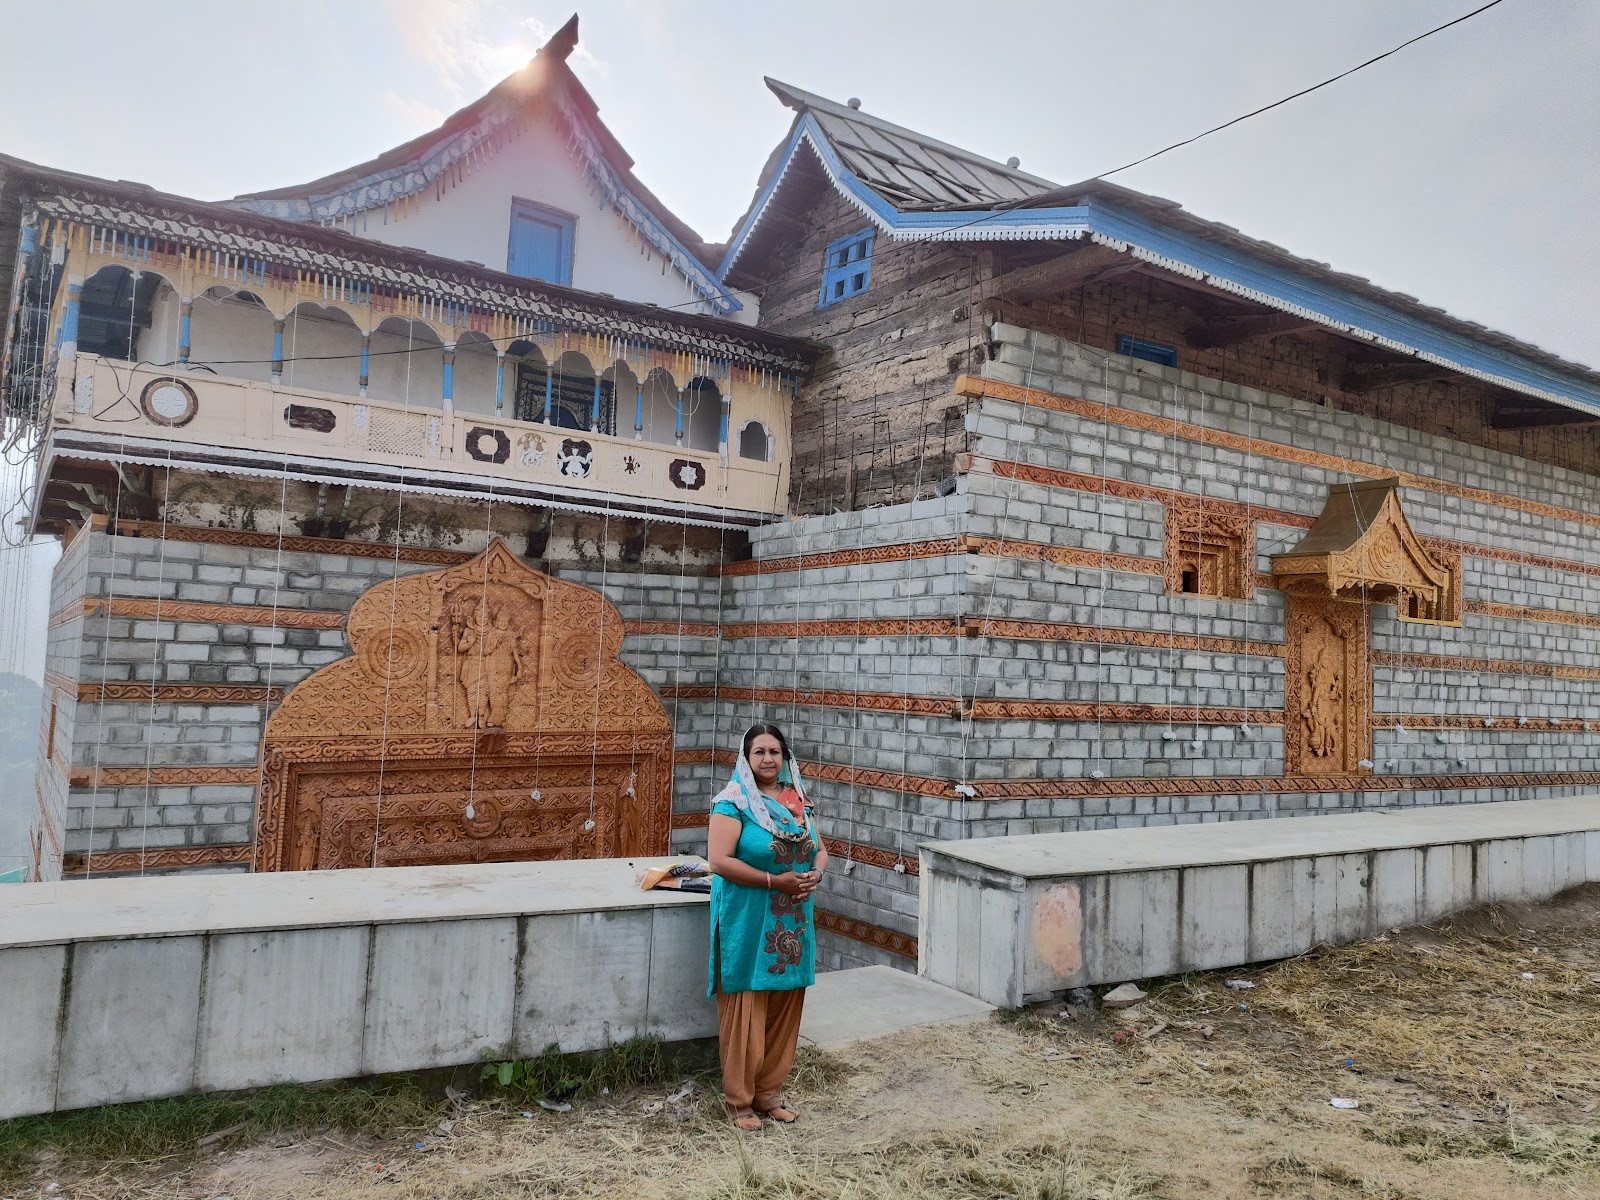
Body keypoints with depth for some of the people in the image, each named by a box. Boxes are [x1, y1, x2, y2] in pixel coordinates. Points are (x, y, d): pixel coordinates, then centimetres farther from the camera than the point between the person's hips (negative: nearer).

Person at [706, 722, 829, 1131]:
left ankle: (768, 1092, 28)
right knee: (745, 1011, 3)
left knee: (784, 1010, 13)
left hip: (791, 924, 6)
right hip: (748, 924, -6)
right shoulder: (733, 802, -11)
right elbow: (719, 861, -19)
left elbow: (819, 850, 15)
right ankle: (739, 1098, 18)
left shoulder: (798, 800, 8)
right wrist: (775, 881, -20)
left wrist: (816, 873, -8)